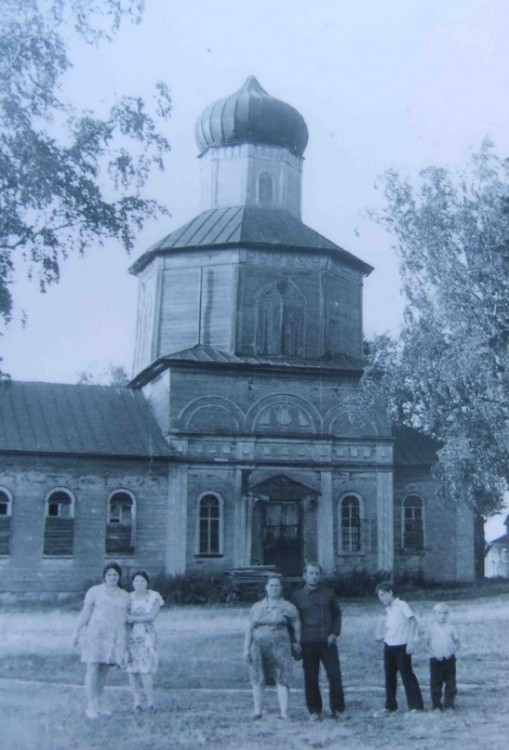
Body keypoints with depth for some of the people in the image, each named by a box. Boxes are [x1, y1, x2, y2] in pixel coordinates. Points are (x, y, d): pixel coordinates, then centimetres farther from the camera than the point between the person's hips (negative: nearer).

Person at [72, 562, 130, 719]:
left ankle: (98, 705, 12)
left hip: (115, 637, 4)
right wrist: (76, 632, -7)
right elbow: (85, 613, 0)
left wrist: (126, 642, 12)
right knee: (92, 669, -8)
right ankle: (90, 706, -7)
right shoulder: (94, 591, 3)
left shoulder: (125, 596, 13)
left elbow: (126, 619, 14)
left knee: (103, 671, 6)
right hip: (95, 634, -4)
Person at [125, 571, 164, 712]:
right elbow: (125, 617, 5)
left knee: (146, 669, -11)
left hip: (146, 635, -2)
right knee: (132, 669, -3)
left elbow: (152, 616, -4)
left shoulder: (154, 596, 4)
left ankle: (150, 702, -6)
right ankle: (137, 702, 3)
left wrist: (134, 618, -7)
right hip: (131, 635, 2)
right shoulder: (129, 597, 9)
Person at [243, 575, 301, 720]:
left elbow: (297, 629, 3)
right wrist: (246, 649, 5)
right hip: (258, 647, 3)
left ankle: (284, 712, -6)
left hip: (280, 647, -3)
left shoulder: (288, 608, 5)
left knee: (281, 679, -7)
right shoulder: (257, 607, 13)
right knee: (257, 679, 3)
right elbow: (249, 629, 11)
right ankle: (257, 711, 10)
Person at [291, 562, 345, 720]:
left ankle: (337, 709, 9)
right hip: (308, 643, -1)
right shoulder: (297, 596, 4)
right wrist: (294, 641, -1)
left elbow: (337, 613, 13)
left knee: (335, 676, -3)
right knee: (311, 679, 4)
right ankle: (314, 711, 15)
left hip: (327, 642, 1)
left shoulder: (328, 593, 7)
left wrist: (335, 633, 1)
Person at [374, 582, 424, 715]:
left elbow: (413, 621, -16)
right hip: (388, 646, 7)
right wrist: (381, 636, 3)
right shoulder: (387, 609, 13)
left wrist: (411, 641, -24)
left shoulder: (401, 605, -8)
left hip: (401, 646, -7)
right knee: (389, 676, 12)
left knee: (407, 675, -3)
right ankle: (390, 706, 21)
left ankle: (416, 706, 3)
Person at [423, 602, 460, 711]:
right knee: (435, 683, 4)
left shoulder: (451, 627, 1)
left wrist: (452, 651, -10)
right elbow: (426, 643, -2)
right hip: (435, 659, -1)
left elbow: (457, 642, 6)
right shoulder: (430, 627, -3)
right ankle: (437, 705, 13)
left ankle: (449, 704, 15)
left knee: (450, 683, 4)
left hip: (449, 659, 1)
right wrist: (434, 654, -14)